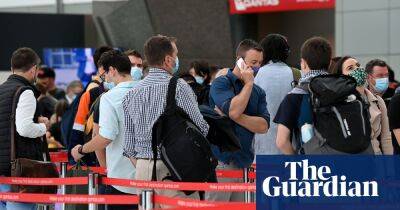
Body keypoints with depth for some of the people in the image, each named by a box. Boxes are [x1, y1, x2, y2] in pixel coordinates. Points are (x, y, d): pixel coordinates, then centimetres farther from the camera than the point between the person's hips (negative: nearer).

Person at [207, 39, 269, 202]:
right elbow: (234, 109, -21)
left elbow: (263, 126, 1)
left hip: (244, 162, 6)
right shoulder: (221, 83, -3)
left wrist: (236, 117, -12)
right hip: (221, 161, -6)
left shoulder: (258, 92, 15)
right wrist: (249, 83, -8)